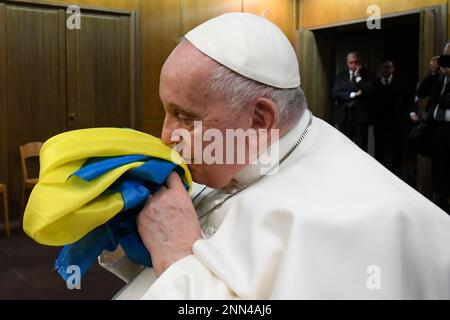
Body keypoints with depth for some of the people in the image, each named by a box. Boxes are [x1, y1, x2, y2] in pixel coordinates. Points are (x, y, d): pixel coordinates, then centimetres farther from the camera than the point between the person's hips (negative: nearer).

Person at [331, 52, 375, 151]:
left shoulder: (368, 75, 5)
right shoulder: (340, 76, 10)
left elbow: (370, 91, -10)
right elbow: (334, 94, -2)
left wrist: (358, 77, -8)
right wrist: (353, 94, -10)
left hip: (361, 116, -2)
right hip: (344, 116, 2)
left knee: (361, 148, -3)